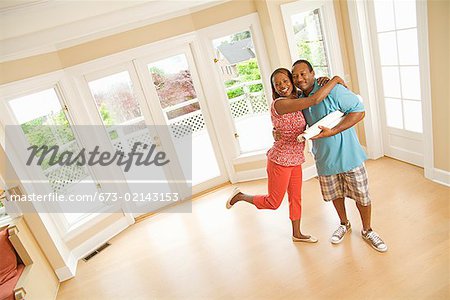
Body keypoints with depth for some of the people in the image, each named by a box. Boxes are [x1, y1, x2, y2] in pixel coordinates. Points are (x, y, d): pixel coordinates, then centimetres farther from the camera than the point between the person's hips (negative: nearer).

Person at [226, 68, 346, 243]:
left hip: (295, 161, 9)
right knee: (273, 203, 6)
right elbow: (315, 100, -32)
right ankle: (240, 196, 25)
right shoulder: (280, 104, -24)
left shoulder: (295, 102, 5)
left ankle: (297, 234, 40)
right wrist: (335, 79, -17)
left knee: (296, 198, 21)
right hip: (280, 161, -9)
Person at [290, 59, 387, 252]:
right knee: (335, 194, 21)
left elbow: (359, 111, -19)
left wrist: (333, 131, -28)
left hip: (348, 155, -5)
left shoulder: (333, 90, -18)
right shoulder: (299, 100, 3)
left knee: (362, 196, 9)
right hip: (324, 158, 5)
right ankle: (344, 224, 47)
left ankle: (367, 231, 34)